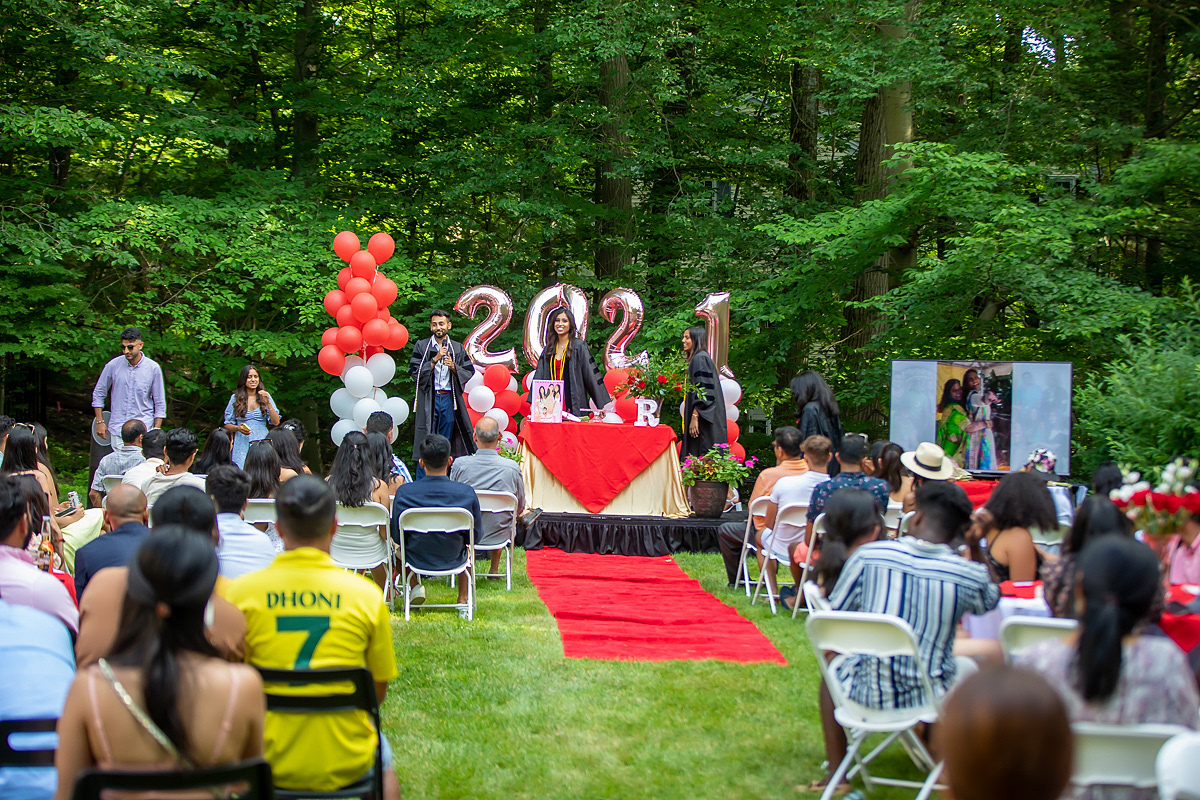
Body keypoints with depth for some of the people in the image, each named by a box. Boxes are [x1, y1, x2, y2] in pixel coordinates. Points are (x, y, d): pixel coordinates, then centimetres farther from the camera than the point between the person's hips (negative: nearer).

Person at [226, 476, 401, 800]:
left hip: (271, 764, 0)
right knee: (381, 749, 35)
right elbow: (378, 690, -2)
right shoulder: (366, 595, -12)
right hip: (345, 766, 0)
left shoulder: (241, 591, -12)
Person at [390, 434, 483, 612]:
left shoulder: (404, 492, -21)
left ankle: (414, 587, 19)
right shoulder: (467, 492, -20)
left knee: (398, 548, 34)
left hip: (416, 559, 0)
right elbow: (476, 534, -8)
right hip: (453, 559, 0)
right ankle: (463, 601, 33)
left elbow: (397, 536, -9)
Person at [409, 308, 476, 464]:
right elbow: (414, 372, -6)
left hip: (449, 399, 2)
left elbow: (469, 372, 7)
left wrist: (453, 366, -10)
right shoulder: (421, 346, 5)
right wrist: (435, 359, -12)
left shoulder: (458, 348, 12)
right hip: (428, 400, -2)